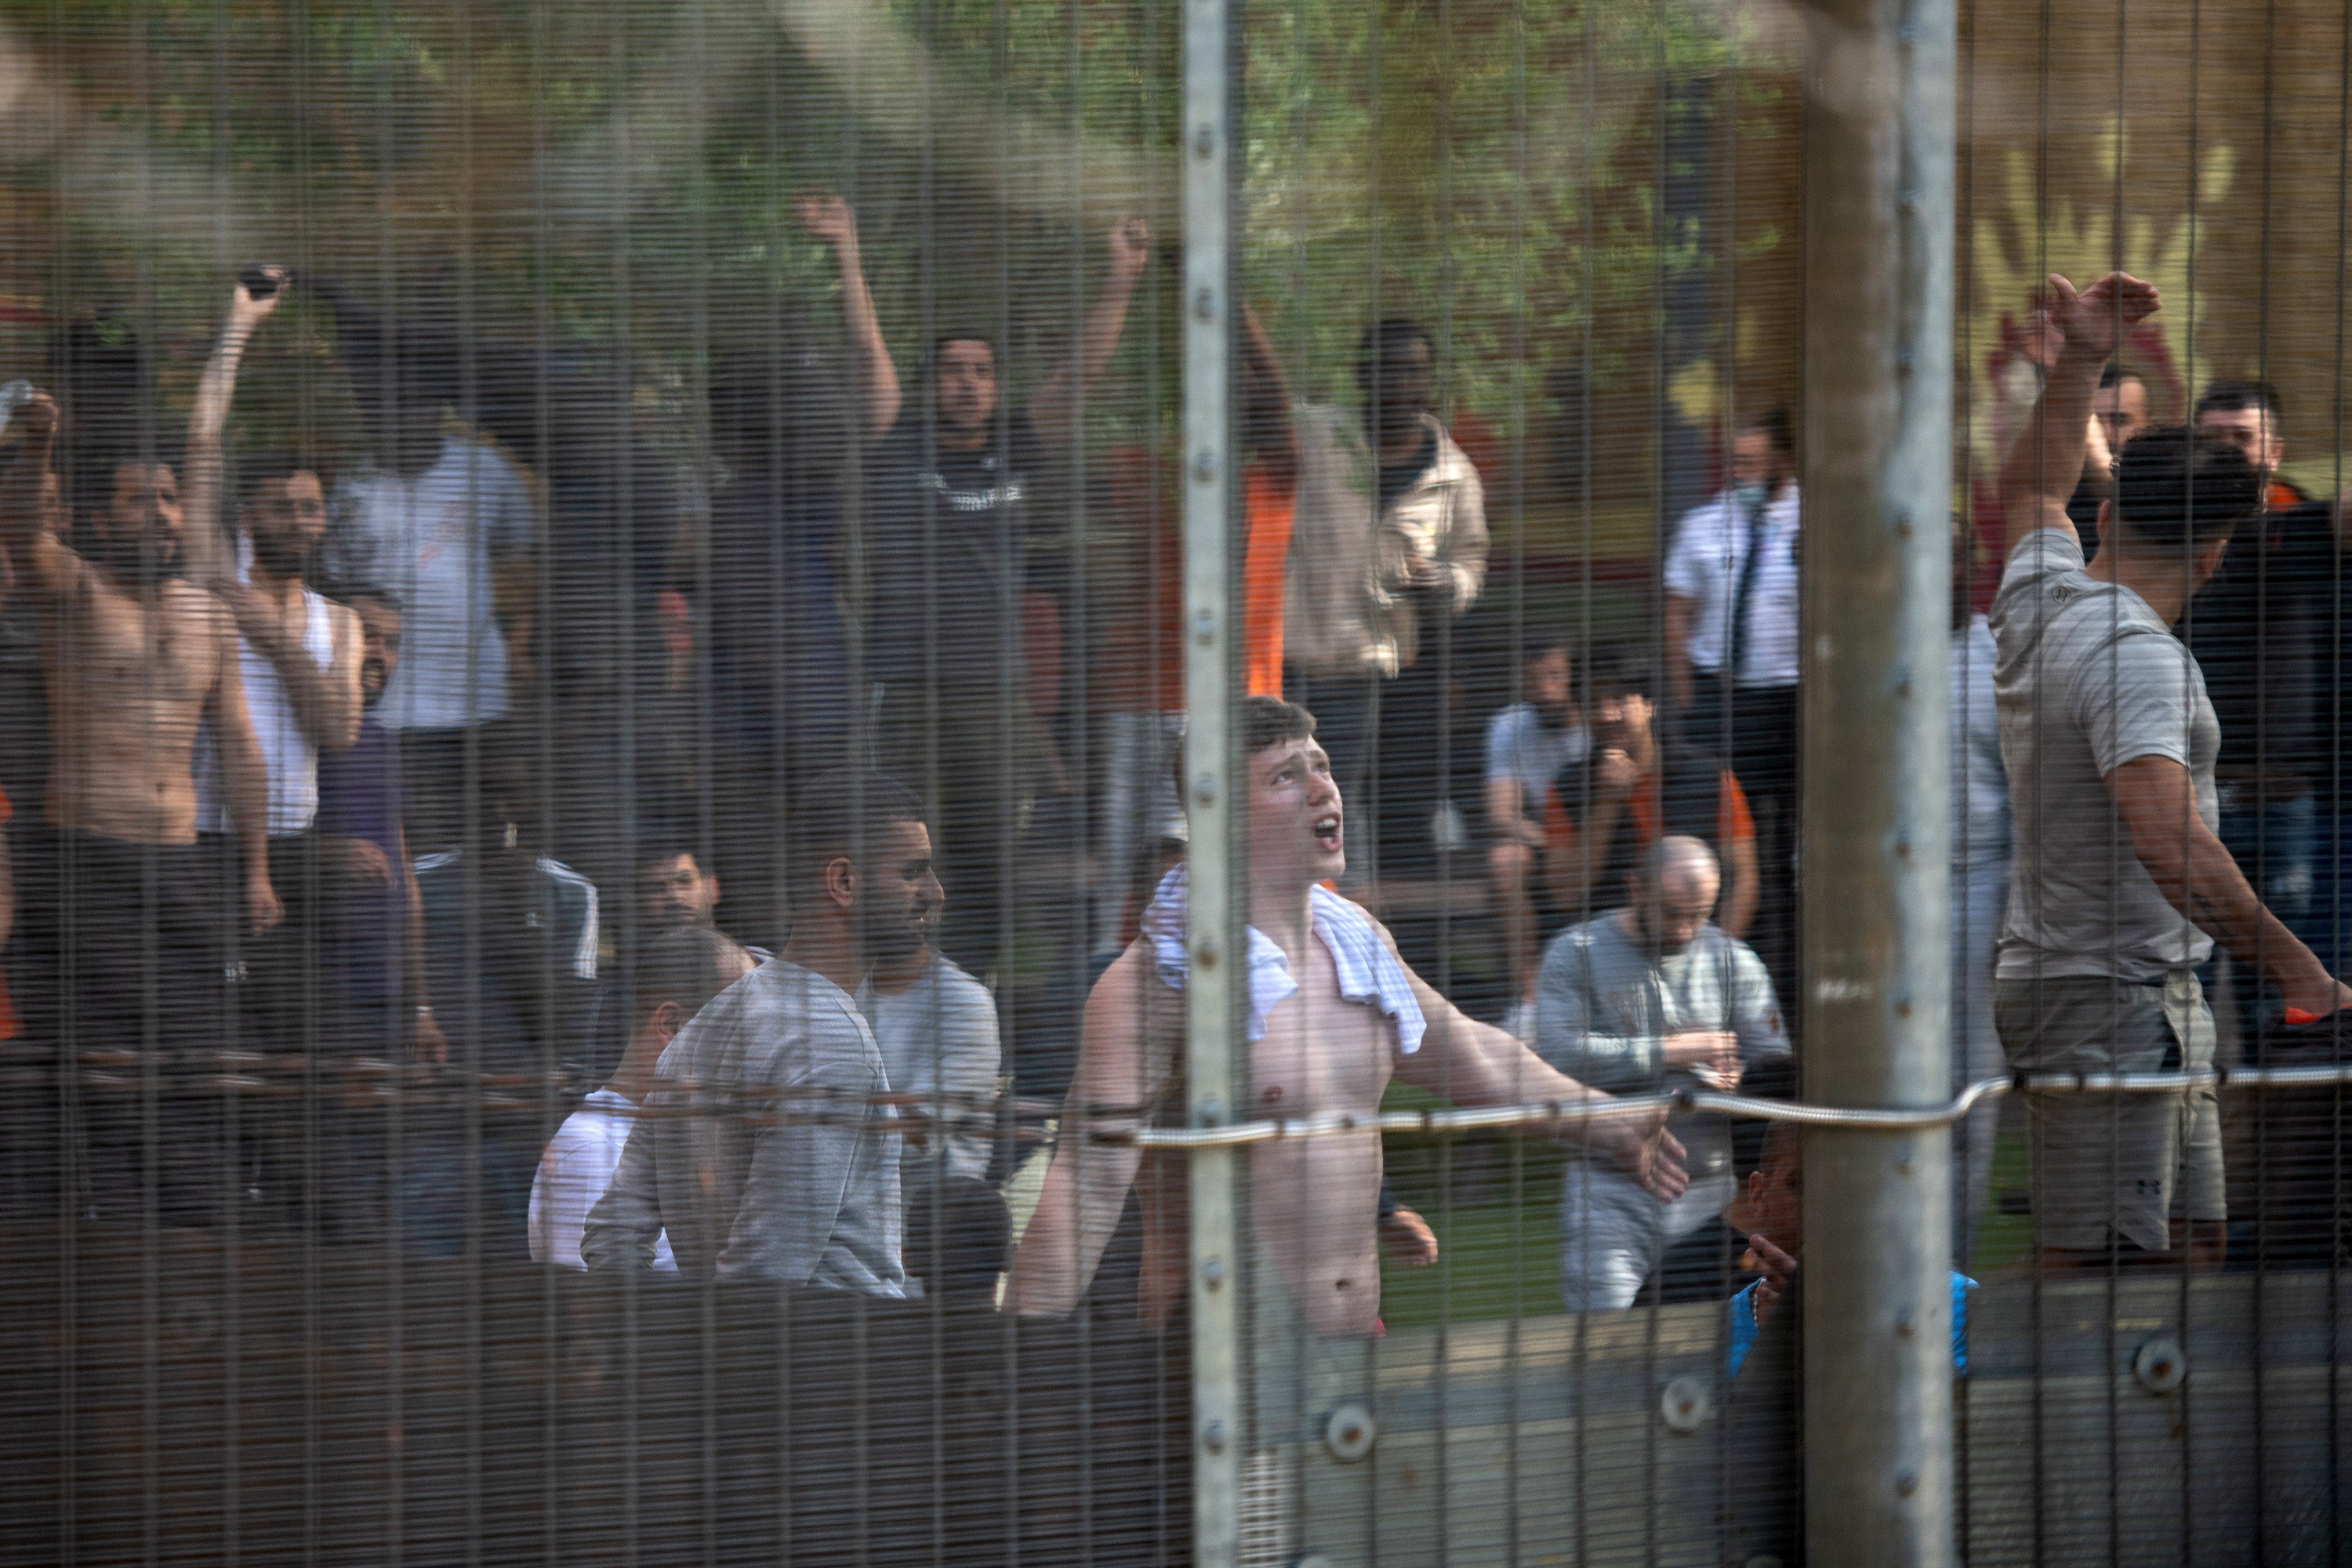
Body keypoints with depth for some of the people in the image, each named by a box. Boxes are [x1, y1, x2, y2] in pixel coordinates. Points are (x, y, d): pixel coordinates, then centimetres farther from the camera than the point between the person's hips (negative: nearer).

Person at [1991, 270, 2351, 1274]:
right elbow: (2168, 840, -33)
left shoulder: (2039, 599, 8)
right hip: (2106, 1001, -10)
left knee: (2192, 1246, 12)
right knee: (2094, 1271, -12)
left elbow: (2032, 487, 32)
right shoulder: (2135, 655, -20)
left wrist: (2079, 361, 31)